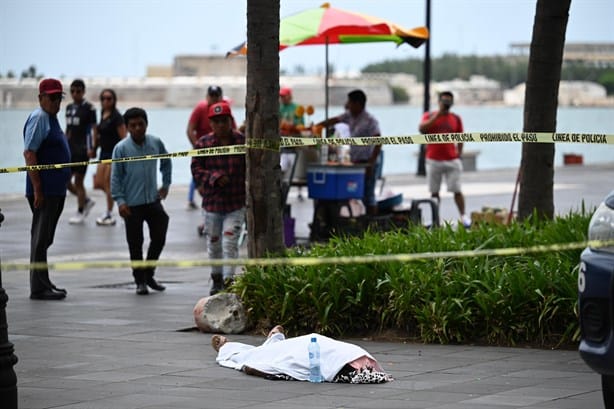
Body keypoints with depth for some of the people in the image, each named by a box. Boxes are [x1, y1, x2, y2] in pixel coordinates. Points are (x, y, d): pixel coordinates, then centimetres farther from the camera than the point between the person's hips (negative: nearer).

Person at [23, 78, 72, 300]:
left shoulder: (51, 118, 17)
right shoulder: (39, 118, -12)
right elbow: (29, 153, -19)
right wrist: (37, 188, -23)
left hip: (56, 189, 10)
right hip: (44, 190, -10)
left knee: (45, 238, 15)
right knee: (41, 238, -6)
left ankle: (44, 284, 22)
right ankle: (39, 288, -4)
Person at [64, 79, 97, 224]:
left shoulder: (89, 108, -8)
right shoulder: (69, 107, 12)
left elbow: (93, 129, -10)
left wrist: (92, 148, -19)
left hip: (82, 149, -7)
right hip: (69, 149, 7)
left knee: (78, 181, -1)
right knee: (65, 181, 6)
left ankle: (80, 212, 11)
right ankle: (86, 201, 25)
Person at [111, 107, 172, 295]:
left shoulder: (156, 143, 2)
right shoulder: (121, 148, -8)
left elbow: (166, 162, 21)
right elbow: (115, 177, -6)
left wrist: (166, 184, 18)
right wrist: (120, 201, -12)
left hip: (153, 200, 3)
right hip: (132, 204, -3)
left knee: (159, 238, 5)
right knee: (135, 244, 3)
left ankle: (148, 274, 24)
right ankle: (140, 281, 14)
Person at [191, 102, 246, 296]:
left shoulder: (243, 142, -3)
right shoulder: (203, 143, 0)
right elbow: (196, 169, -1)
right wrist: (213, 177, -18)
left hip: (236, 203, -2)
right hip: (212, 202, 2)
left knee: (230, 243, -11)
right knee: (214, 244, 14)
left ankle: (228, 280, -9)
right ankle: (217, 279, 32)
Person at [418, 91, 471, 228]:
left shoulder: (456, 119, 9)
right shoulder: (430, 116, 4)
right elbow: (422, 128, -16)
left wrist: (459, 154, 6)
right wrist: (438, 114, -16)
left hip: (452, 160, 1)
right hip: (433, 160, 0)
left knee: (457, 190, -3)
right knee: (434, 192, 2)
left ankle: (463, 216, 4)